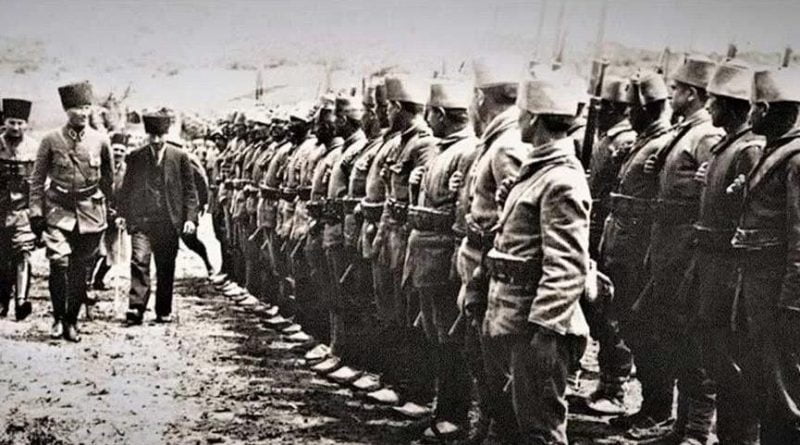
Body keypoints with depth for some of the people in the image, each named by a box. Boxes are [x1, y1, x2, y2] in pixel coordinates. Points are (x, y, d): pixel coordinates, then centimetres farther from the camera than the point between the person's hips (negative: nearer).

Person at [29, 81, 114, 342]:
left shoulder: (100, 141, 4)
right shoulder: (51, 140, 0)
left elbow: (108, 179, 15)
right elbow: (38, 179, 5)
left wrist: (111, 210, 16)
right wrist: (36, 212, 0)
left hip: (91, 213, 2)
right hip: (59, 210, -1)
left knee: (81, 269, 3)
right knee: (59, 263, -15)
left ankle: (72, 321, 16)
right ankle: (58, 318, 2)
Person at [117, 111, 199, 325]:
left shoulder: (180, 157, 3)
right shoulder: (135, 157, 7)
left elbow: (189, 190, 4)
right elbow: (126, 188, 12)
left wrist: (190, 217, -5)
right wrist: (122, 214, 1)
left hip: (169, 221, 0)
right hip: (141, 219, 0)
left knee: (166, 268, 7)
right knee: (139, 261, -15)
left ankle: (163, 311, 18)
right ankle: (136, 308, -17)